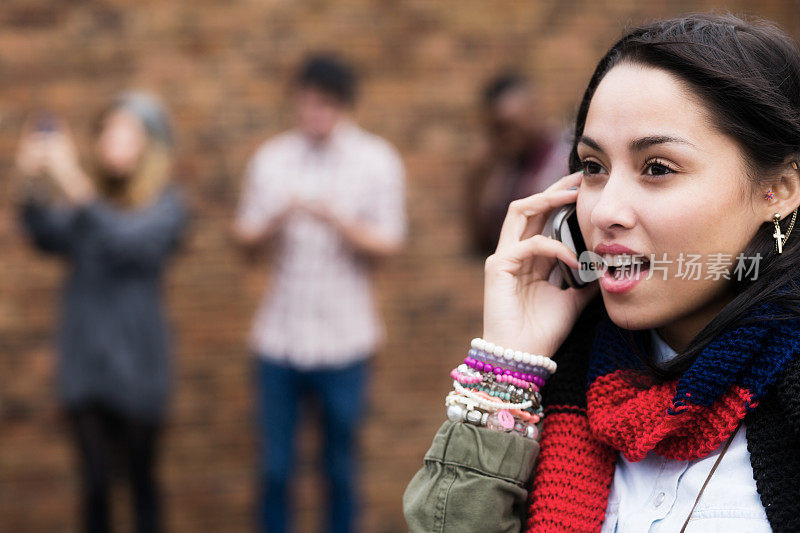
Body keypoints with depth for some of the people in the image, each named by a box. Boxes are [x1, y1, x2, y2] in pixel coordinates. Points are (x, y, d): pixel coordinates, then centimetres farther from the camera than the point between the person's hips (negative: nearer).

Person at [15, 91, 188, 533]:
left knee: (140, 478, 8)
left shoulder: (166, 203, -5)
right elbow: (48, 238, -11)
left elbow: (129, 241, -24)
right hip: (83, 359, 2)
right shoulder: (88, 195, 4)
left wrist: (75, 188, -33)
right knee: (95, 483, 5)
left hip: (135, 364, -2)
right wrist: (35, 187, -28)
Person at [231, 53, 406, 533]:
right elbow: (247, 241, 5)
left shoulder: (376, 161, -1)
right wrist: (276, 220, -17)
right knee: (275, 467, 6)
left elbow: (387, 246, -6)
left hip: (344, 342, -1)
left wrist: (336, 219, -23)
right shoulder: (271, 160, 5)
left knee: (341, 468, 9)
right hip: (280, 336, 2)